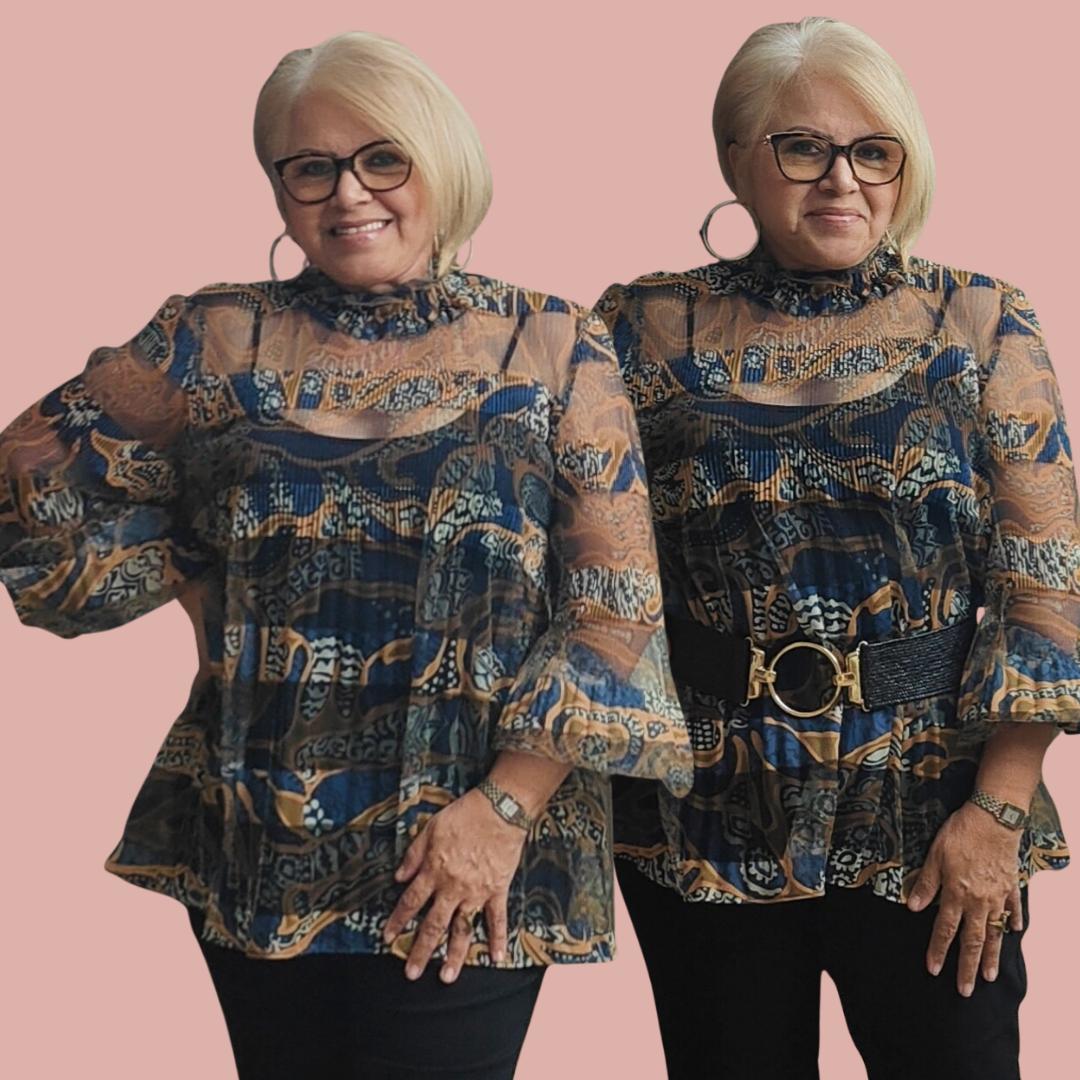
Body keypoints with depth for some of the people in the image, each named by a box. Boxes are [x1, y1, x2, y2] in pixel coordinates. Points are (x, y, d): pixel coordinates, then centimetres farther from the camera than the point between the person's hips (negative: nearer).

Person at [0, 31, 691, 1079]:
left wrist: (506, 804, -12)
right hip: (253, 860, 2)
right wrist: (201, 573, -3)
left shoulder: (553, 346, -1)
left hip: (469, 875, -2)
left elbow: (617, 603, -5)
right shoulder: (215, 339, 3)